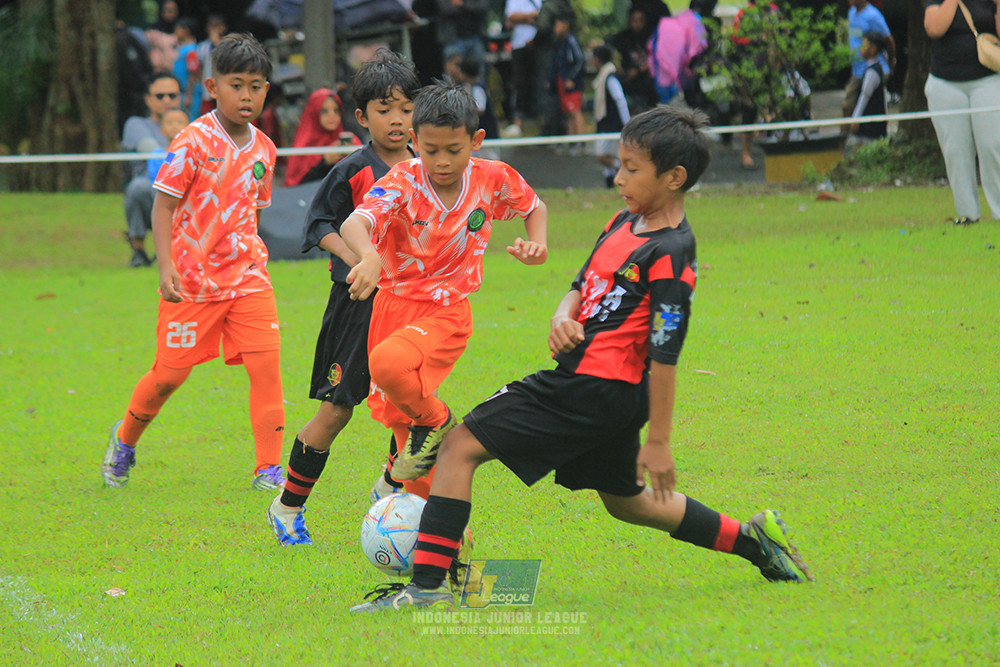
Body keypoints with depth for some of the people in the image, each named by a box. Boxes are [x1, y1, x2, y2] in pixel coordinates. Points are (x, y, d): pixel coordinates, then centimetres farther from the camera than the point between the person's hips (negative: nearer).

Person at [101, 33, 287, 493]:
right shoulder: (194, 142, -12)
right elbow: (163, 204, -12)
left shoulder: (262, 149, 6)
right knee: (170, 373, 4)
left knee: (266, 365, -10)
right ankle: (125, 440, 31)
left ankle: (269, 468, -5)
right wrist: (166, 265, -20)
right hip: (192, 280, -4)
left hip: (246, 277, 4)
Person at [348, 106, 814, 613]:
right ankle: (752, 539, 34)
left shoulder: (669, 256, -17)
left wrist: (658, 442, -15)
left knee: (459, 448, -11)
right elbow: (580, 287, 19)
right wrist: (563, 319, -5)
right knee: (625, 500, 28)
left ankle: (426, 586, -16)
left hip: (592, 388, -10)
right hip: (612, 396, 10)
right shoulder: (624, 224, 10)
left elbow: (664, 356, -17)